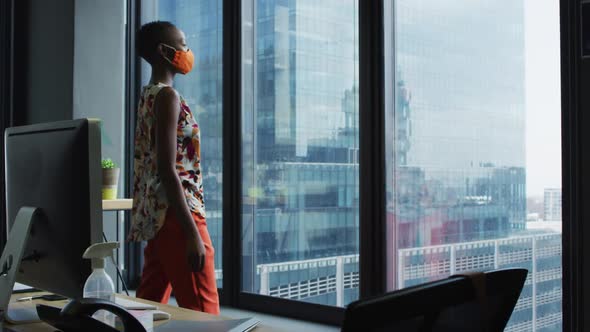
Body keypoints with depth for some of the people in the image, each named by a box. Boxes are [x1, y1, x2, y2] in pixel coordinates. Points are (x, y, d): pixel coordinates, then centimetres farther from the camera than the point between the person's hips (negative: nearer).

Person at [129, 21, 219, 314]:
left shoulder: (147, 96, 17)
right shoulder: (168, 96, -11)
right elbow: (167, 170, -19)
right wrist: (192, 232, -21)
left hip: (154, 216, 10)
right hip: (177, 215, -10)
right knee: (203, 312, -7)